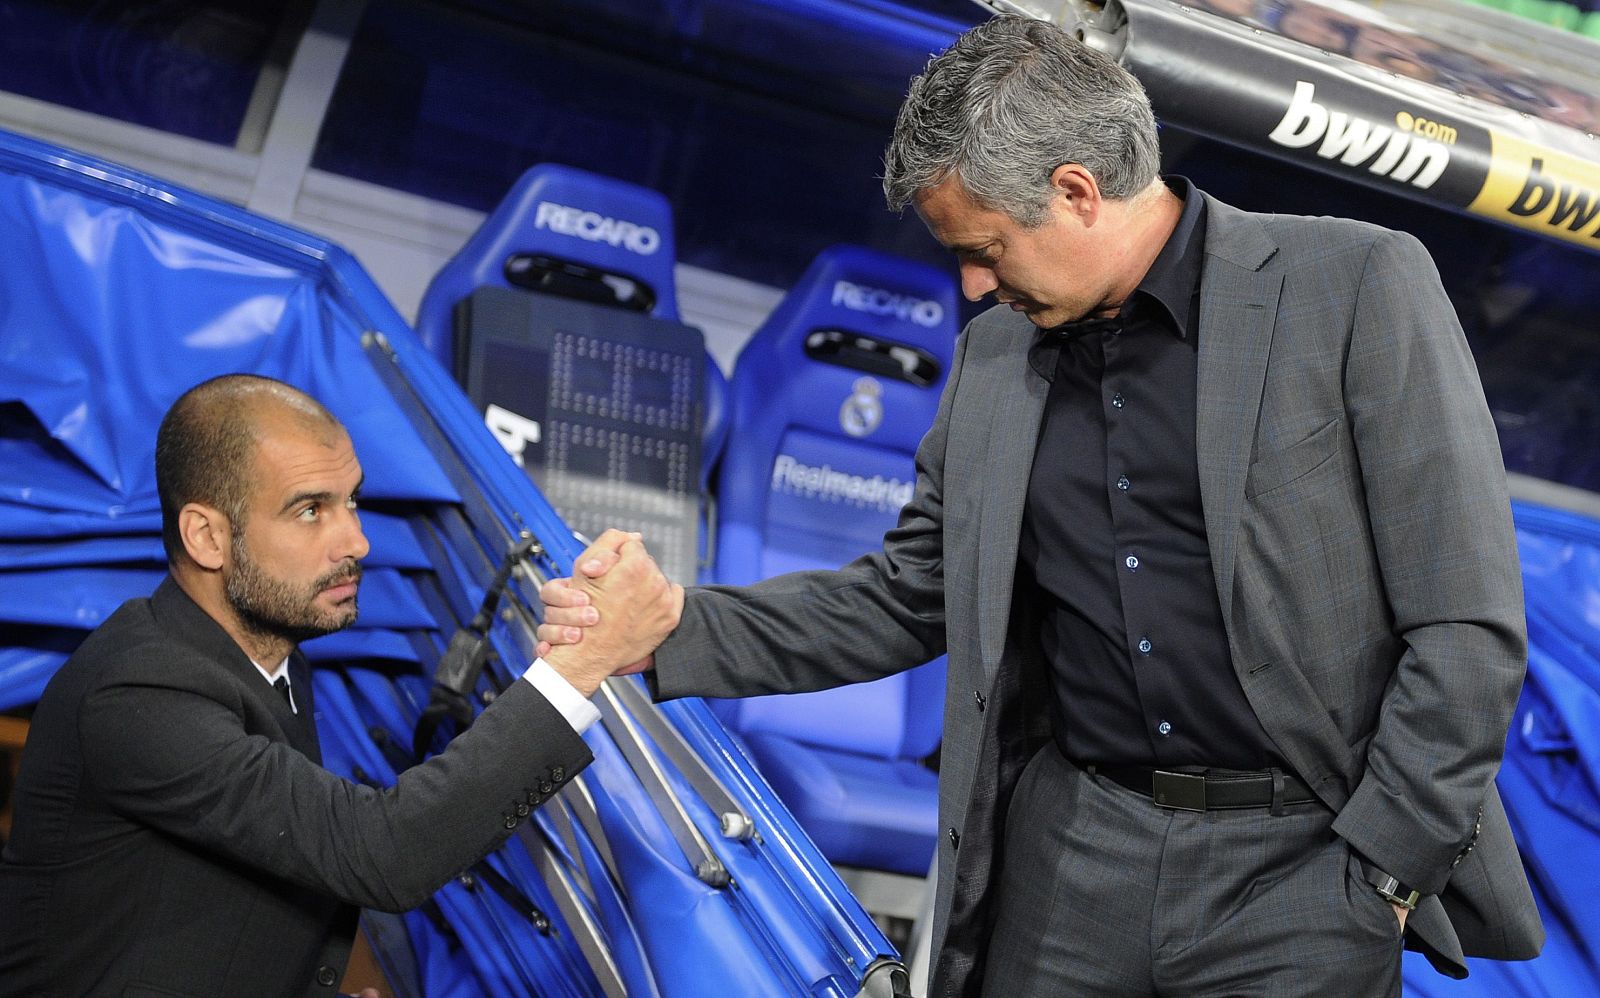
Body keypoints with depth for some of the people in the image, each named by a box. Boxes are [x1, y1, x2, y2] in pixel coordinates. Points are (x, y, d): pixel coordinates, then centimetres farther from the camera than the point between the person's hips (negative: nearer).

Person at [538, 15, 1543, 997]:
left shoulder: (1361, 285, -9)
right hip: (1070, 852, 4)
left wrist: (1377, 879, -10)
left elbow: (1467, 629, -9)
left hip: (1296, 860, -4)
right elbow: (907, 599, 14)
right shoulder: (996, 354, 8)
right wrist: (678, 631, 2)